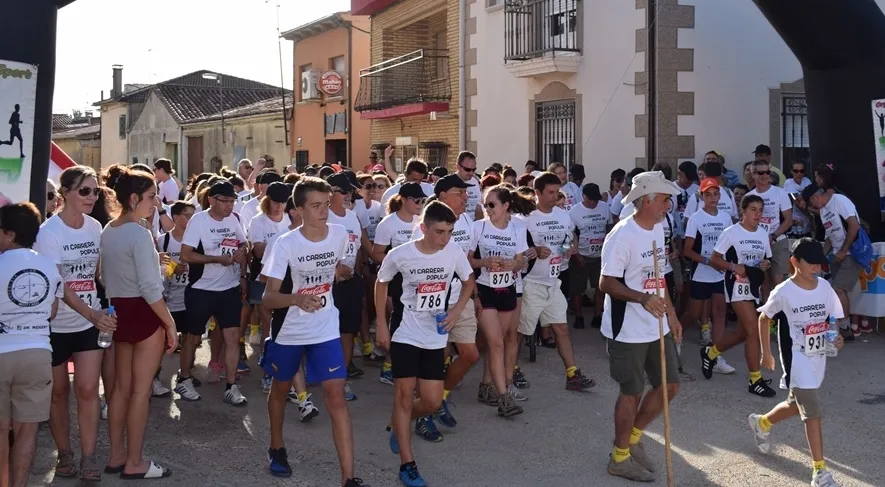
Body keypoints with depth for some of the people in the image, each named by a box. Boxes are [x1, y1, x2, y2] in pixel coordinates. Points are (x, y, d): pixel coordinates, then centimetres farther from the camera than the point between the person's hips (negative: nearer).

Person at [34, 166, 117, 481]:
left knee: (87, 390, -1)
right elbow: (57, 284, -23)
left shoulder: (95, 228, -1)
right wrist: (92, 314, -34)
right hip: (55, 324, -3)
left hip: (90, 323, 3)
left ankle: (88, 457, 7)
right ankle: (64, 454, 25)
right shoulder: (48, 232, -16)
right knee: (59, 392, 10)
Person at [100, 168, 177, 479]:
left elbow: (105, 277, 14)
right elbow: (150, 287, -20)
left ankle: (116, 456, 24)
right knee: (141, 390, 1)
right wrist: (171, 324, -14)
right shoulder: (140, 234, -18)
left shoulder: (107, 231, 8)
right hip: (143, 312, -8)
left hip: (119, 311, 8)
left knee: (121, 386, 15)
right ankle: (134, 463, 9)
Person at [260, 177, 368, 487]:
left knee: (336, 397, -7)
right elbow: (268, 298, -22)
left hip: (326, 330, 1)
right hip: (289, 331, -1)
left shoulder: (340, 234, -9)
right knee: (281, 390, 19)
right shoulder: (285, 244, -19)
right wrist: (297, 299, -40)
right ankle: (277, 449, 46)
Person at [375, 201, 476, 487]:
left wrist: (458, 309, -7)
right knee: (404, 395, -1)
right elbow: (381, 283, 2)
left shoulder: (454, 253, -10)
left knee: (433, 402, 3)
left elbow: (469, 280, 9)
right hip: (405, 334, -3)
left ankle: (401, 425, 36)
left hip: (435, 337, 3)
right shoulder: (400, 255, -15)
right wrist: (381, 325, -1)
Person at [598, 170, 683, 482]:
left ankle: (633, 436, 31)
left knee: (669, 385, 11)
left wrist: (671, 314, 14)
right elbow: (607, 284, -21)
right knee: (632, 392, 5)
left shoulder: (658, 228, 7)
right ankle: (620, 457, 23)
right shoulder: (622, 235, -20)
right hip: (628, 330, -8)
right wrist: (644, 299, -33)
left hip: (657, 327, 8)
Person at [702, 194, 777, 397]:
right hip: (738, 286, -7)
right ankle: (756, 380, -2)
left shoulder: (763, 234, 7)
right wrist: (734, 267, -24)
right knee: (753, 331, -11)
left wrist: (765, 265, -6)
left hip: (755, 287, 7)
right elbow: (715, 259, -9)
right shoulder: (731, 232, -10)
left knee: (742, 332, 13)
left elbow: (767, 259, 17)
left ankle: (710, 353, 37)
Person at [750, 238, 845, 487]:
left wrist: (837, 338, -13)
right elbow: (764, 318, -1)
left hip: (818, 358, 6)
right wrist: (766, 353, 2)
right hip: (797, 360, -6)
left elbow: (833, 319, 9)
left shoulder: (825, 287, -2)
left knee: (797, 405, 20)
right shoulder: (784, 292, -15)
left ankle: (762, 423, 49)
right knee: (813, 413, -9)